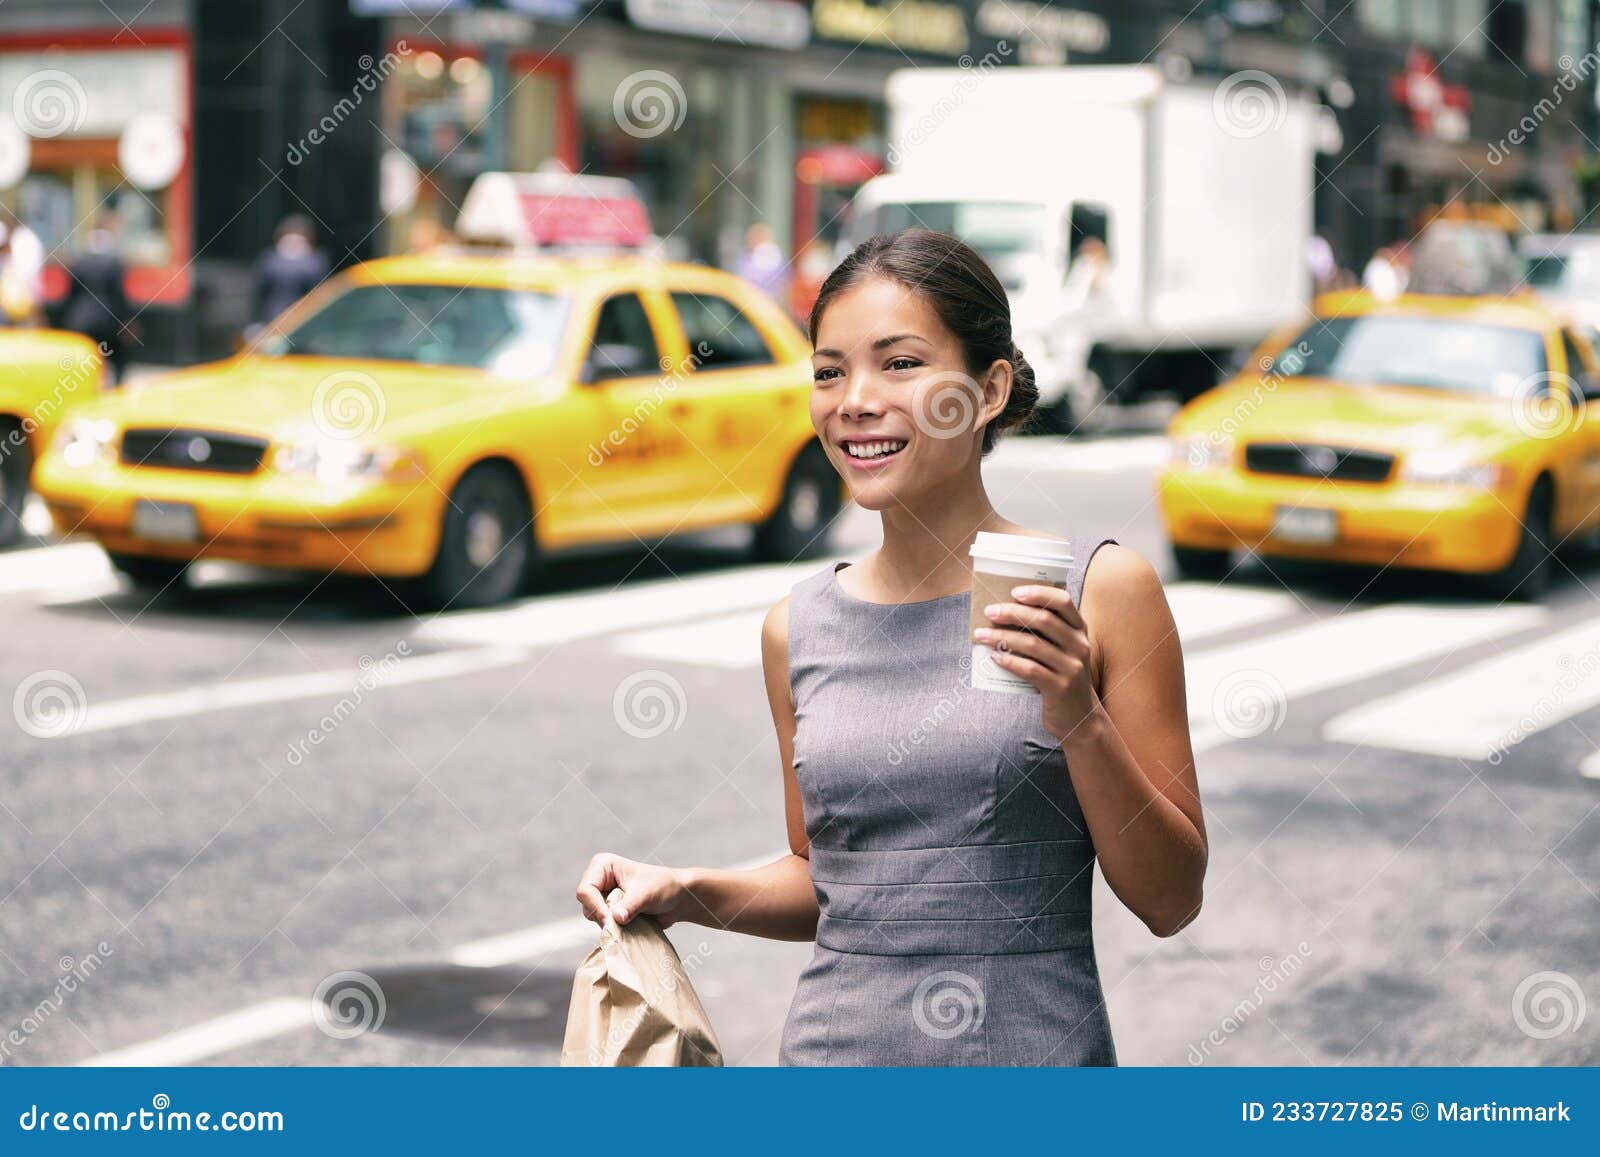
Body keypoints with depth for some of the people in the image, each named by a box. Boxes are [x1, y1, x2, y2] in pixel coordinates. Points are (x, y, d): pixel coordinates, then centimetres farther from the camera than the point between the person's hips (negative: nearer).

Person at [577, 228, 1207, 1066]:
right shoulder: (799, 628, 3)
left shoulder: (1100, 589, -7)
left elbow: (1171, 902, -5)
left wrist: (1081, 721, -18)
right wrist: (684, 892, 0)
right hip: (834, 1048, 3)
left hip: (1033, 1051, -3)